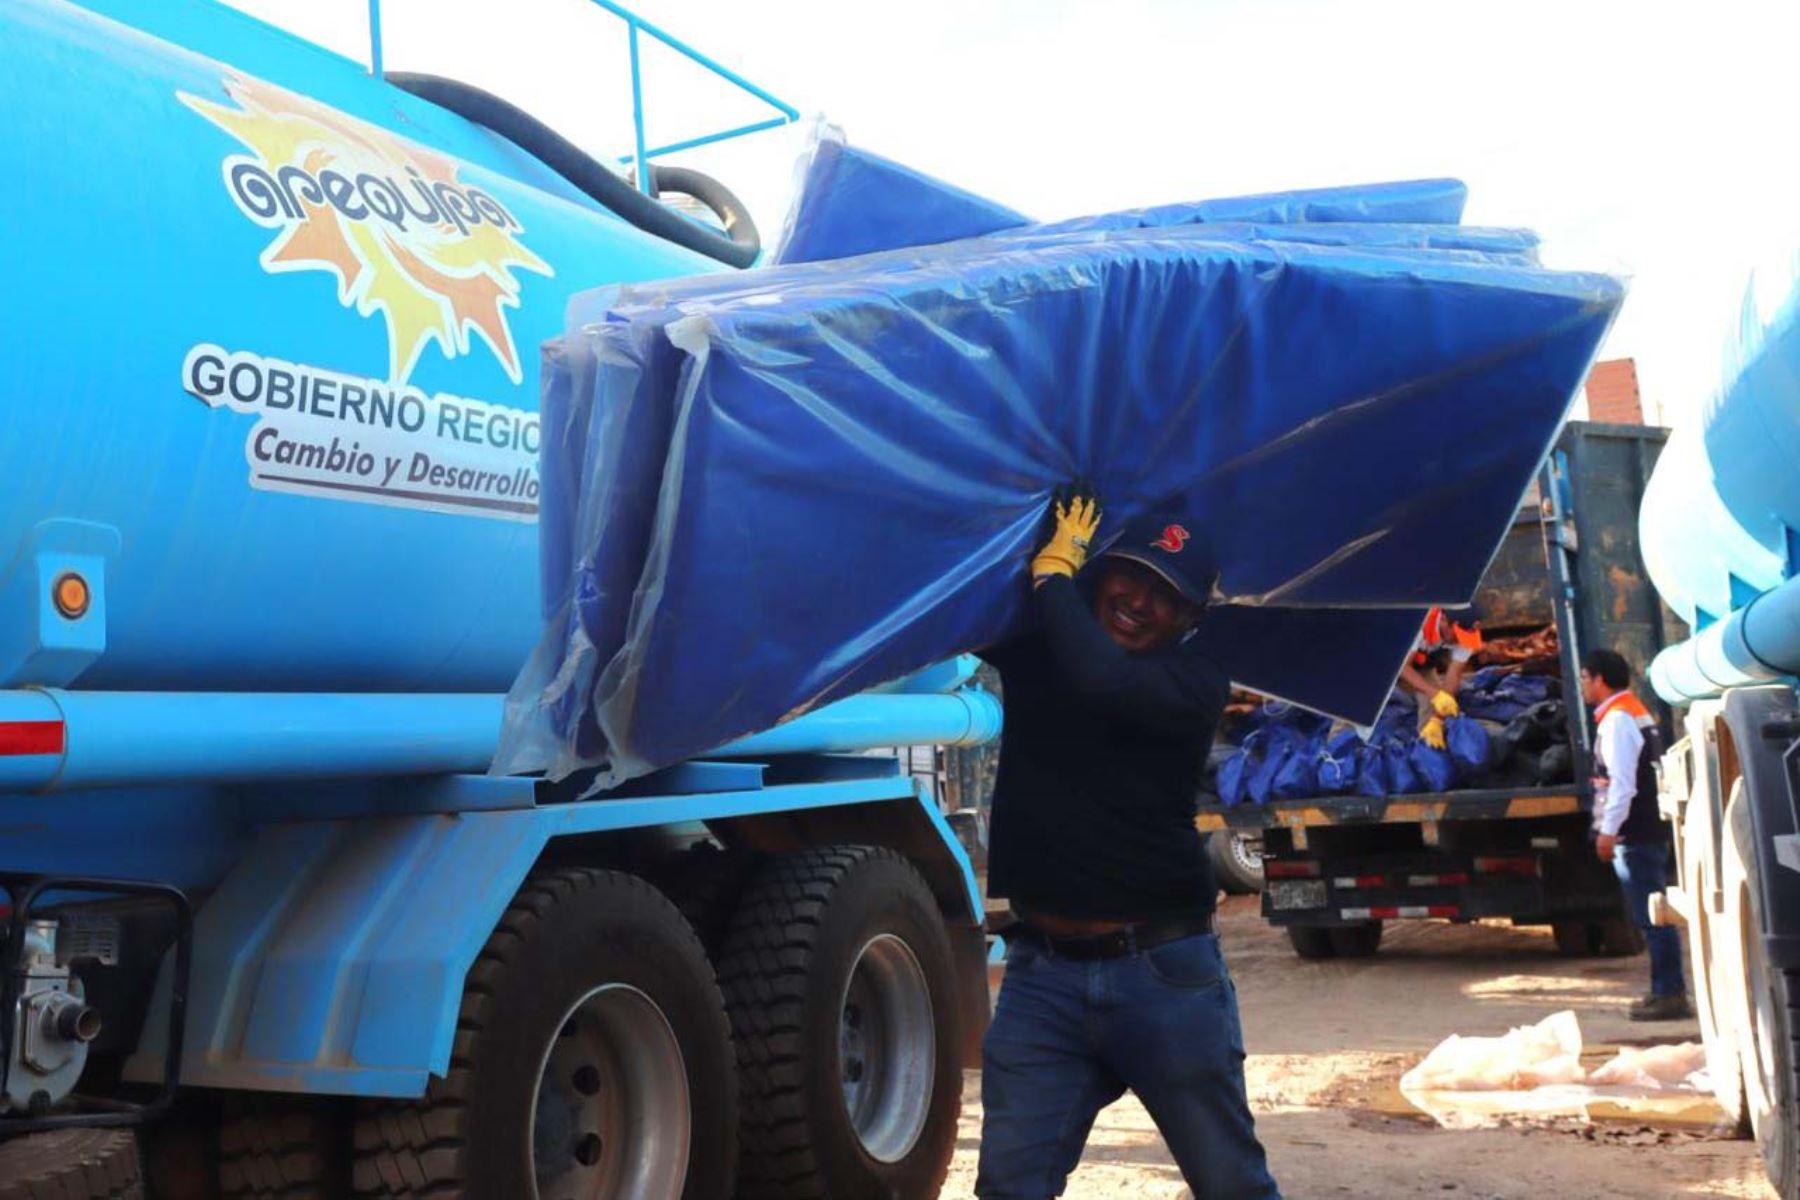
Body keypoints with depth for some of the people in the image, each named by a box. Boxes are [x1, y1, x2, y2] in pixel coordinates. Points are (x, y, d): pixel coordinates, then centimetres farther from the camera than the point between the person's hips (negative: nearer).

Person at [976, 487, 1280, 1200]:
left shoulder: (1194, 684, -7)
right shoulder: (1034, 647, 6)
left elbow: (1101, 681, -25)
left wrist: (1054, 571, -12)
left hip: (1165, 972, -2)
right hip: (1043, 972, 3)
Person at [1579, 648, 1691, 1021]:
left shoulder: (1616, 720, -14)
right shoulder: (1636, 711, 17)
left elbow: (1622, 783, -21)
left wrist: (1608, 830, -19)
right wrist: (1612, 828, 19)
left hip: (1635, 834, -10)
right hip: (1649, 828, 10)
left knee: (1651, 915, -8)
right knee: (1653, 914, 13)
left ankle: (1670, 994, -6)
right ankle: (1666, 990, 18)